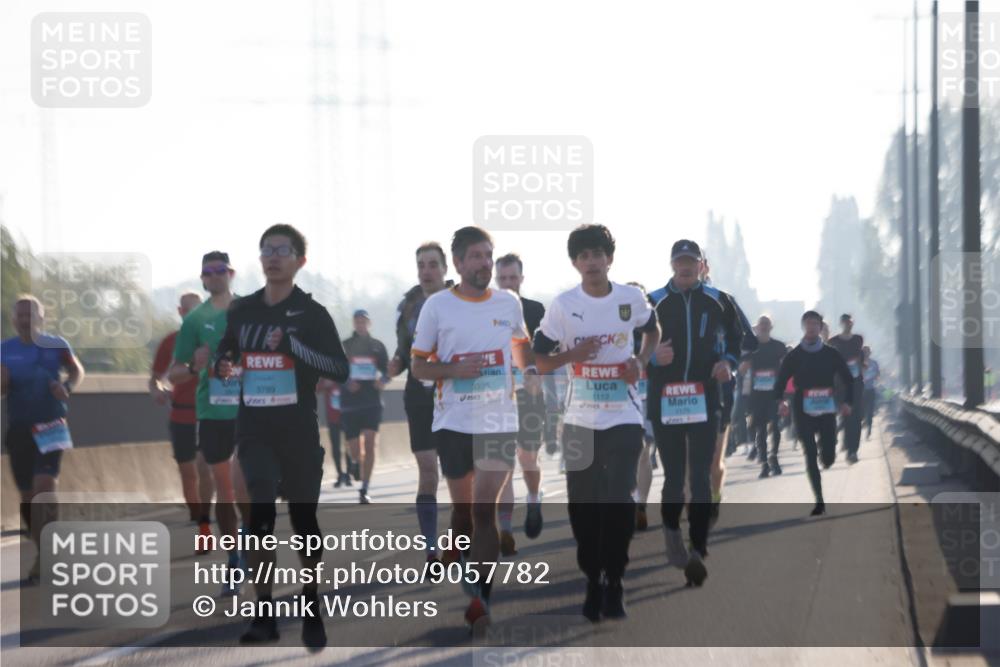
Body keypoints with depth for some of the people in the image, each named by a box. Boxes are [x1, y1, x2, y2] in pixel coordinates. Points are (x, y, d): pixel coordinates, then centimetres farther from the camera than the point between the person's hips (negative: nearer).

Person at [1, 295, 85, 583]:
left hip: (50, 427, -3)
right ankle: (44, 552, 23)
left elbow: (77, 370, 12)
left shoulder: (56, 345, -2)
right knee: (27, 496, 8)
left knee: (45, 487, -17)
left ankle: (44, 556, -14)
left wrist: (67, 387, -8)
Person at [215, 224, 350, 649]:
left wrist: (293, 346, -22)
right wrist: (221, 366, 0)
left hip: (299, 431, -2)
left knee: (304, 519, 5)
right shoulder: (242, 310, 8)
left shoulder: (312, 313, -3)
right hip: (254, 428, 2)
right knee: (260, 514, -11)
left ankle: (312, 611, 20)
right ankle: (264, 613, -7)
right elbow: (226, 351, 24)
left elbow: (341, 370, -11)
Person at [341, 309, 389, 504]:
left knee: (370, 444, -16)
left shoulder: (377, 346, 9)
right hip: (349, 403, 1)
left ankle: (364, 490, -15)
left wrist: (382, 381, -9)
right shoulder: (344, 346, 7)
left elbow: (386, 371, 12)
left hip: (372, 401, -1)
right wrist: (346, 383, -13)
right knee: (355, 452, 3)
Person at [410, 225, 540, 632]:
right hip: (453, 422, 0)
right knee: (462, 509, 10)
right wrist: (455, 370, -18)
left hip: (499, 422, 0)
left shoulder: (509, 303, 3)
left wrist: (530, 372, 1)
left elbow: (521, 344, 22)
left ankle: (480, 597, -10)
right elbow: (418, 366, 0)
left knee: (484, 510, -9)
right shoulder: (437, 306, -3)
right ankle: (462, 589, 27)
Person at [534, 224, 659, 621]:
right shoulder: (563, 306, -4)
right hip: (580, 420, 0)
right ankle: (592, 583, 18)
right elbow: (539, 361, 0)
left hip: (624, 417, 0)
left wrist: (641, 361, 1)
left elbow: (652, 330, 21)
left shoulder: (632, 299, -1)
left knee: (619, 502, -9)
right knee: (583, 507, 4)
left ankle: (614, 585, 2)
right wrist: (571, 354, -19)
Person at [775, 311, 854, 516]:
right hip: (803, 412, -1)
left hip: (827, 411, 1)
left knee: (828, 456, -4)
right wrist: (781, 401, -16)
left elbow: (848, 379, 9)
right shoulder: (793, 356, 2)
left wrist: (847, 402, -5)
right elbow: (781, 381, 2)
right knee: (810, 456, -6)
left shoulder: (831, 354, 5)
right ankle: (819, 501, -2)